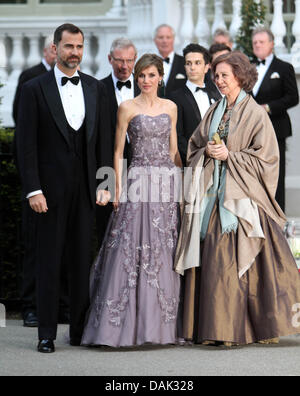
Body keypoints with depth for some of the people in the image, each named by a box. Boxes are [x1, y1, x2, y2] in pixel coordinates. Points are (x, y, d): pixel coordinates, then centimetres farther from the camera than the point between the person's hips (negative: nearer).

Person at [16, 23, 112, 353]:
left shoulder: (95, 89, 10)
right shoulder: (35, 89, -2)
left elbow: (103, 140, 10)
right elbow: (26, 144, -5)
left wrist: (104, 184, 2)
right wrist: (32, 189, -12)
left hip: (85, 189, 3)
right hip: (51, 189, -3)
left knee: (82, 261, 7)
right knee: (49, 262, 1)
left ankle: (80, 330, 14)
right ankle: (46, 334, 6)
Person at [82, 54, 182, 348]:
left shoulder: (170, 108, 12)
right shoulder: (128, 108, 0)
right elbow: (118, 151, 0)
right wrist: (118, 188, -7)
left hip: (167, 182, 4)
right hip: (139, 180, -4)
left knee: (164, 253, 4)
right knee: (131, 250, -9)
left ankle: (160, 322, 9)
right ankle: (125, 324, -7)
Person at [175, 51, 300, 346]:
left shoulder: (255, 114, -5)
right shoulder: (214, 112, 14)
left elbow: (264, 157, -8)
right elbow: (194, 148, 20)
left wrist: (229, 155, -12)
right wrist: (207, 151, -1)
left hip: (241, 196, -6)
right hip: (212, 194, 6)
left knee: (235, 261, -9)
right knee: (211, 261, 1)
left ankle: (239, 329, -3)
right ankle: (214, 327, 5)